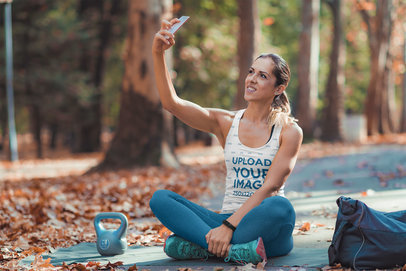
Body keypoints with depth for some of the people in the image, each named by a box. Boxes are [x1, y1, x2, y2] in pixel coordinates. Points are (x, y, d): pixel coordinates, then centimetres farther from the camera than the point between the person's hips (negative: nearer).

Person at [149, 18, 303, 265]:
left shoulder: (289, 132, -2)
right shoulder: (226, 123, 8)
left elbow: (270, 187, -12)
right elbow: (172, 103, -3)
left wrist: (229, 226, -22)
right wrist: (158, 53, -14)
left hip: (265, 228, -3)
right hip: (227, 221, 3)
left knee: (281, 207, -38)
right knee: (160, 198, -17)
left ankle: (199, 246, -28)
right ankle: (233, 250, -32)